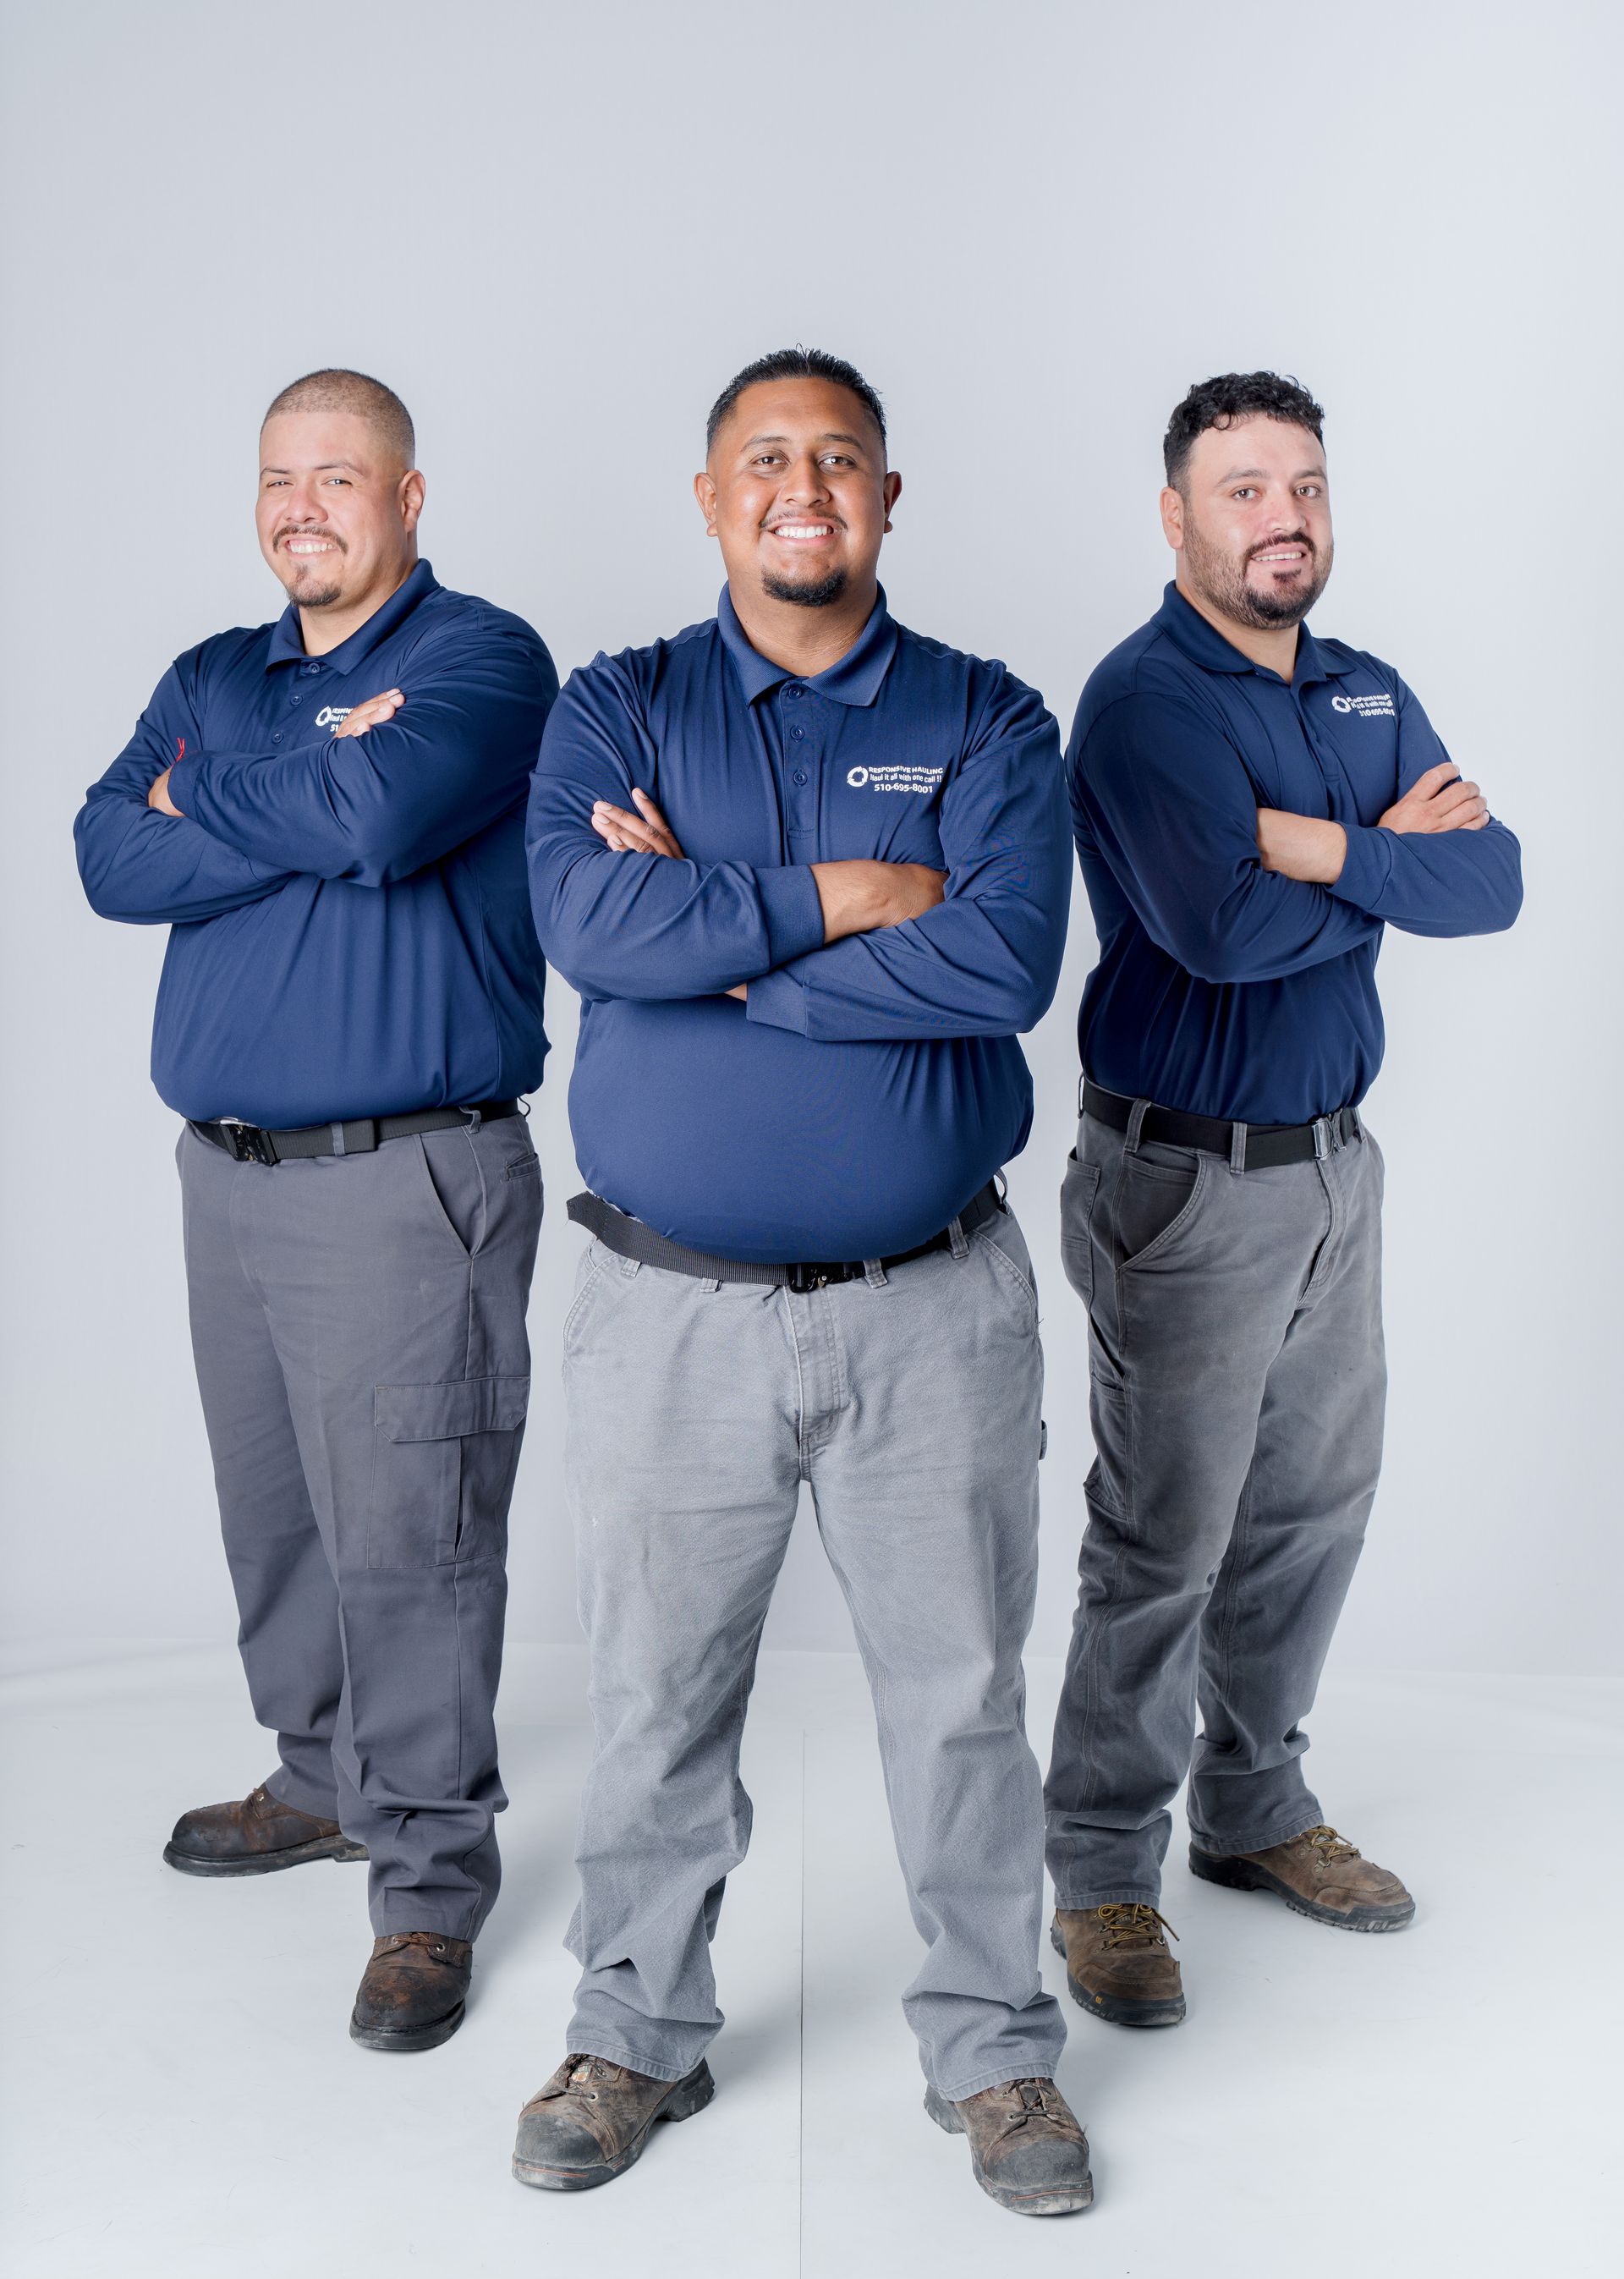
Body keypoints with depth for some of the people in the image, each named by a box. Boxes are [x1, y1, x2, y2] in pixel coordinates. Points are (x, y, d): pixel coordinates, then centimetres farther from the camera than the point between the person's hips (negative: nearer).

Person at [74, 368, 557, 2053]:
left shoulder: (481, 658, -4)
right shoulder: (211, 682, 15)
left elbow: (386, 812, -24)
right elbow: (111, 859, -1)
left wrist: (207, 802, -7)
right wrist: (311, 803, -13)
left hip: (405, 1182, -7)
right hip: (227, 1170, 7)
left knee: (406, 1536, -4)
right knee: (276, 1511, 17)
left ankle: (430, 1878, 9)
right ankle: (323, 1778, 36)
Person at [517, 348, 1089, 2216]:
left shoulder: (987, 723, 3)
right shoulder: (616, 710, 5)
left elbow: (1007, 960, -16)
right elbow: (587, 915, -15)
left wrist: (710, 935, -14)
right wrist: (843, 899, -15)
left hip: (933, 1307, 0)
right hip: (671, 1307, 1)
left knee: (960, 1686, 10)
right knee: (655, 1692, 12)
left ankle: (992, 2046, 29)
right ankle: (637, 2031, 32)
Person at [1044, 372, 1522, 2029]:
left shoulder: (1366, 695, 11)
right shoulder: (1144, 697, -13)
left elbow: (1492, 881, -1)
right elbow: (1222, 924, -27)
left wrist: (1324, 850, -17)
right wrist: (1392, 860, -12)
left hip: (1333, 1158, 8)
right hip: (1189, 1178, -7)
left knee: (1312, 1507, 16)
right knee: (1164, 1538, -1)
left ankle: (1253, 1809, 33)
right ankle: (1101, 1869, 14)